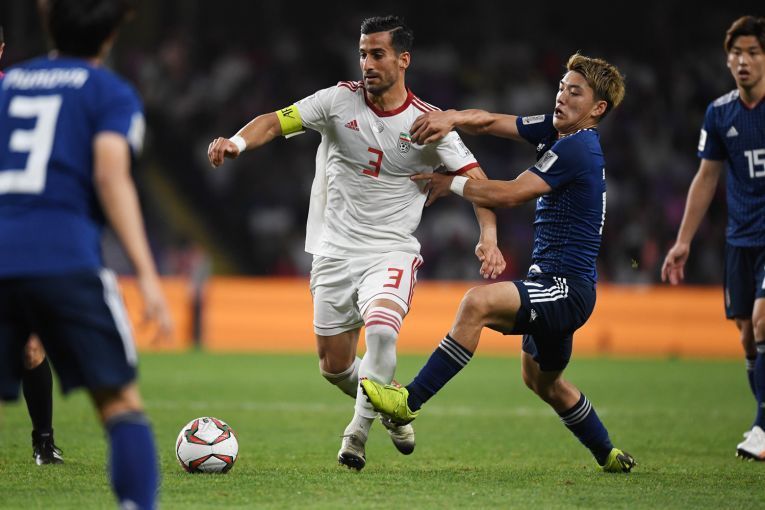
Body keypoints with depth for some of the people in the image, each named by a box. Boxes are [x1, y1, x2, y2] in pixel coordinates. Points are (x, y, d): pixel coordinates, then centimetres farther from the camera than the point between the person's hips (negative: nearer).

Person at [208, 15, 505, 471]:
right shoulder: (340, 100, -4)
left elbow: (476, 179, -8)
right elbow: (277, 122, -8)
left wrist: (489, 239, -23)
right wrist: (237, 142, -29)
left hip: (392, 253, -3)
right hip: (336, 251, 3)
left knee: (381, 330, -31)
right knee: (334, 366, 7)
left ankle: (358, 432, -12)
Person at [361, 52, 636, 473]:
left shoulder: (576, 147, -17)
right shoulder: (557, 130, 11)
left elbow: (509, 194, -20)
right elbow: (492, 122, 11)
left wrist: (452, 184, -8)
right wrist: (451, 118, -10)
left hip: (567, 289, -11)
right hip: (556, 286, 11)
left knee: (478, 302, -32)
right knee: (541, 379, 28)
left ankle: (410, 402, -33)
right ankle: (609, 456, 46)